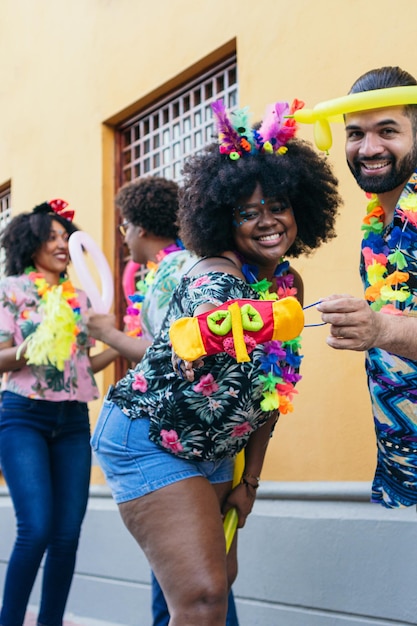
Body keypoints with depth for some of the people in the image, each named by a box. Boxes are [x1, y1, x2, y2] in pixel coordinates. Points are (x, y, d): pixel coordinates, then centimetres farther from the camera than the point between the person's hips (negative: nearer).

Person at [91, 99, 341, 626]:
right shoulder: (216, 274, -20)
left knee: (222, 578, 19)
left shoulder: (291, 285, 3)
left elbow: (270, 391, 9)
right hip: (147, 440, -9)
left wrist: (250, 479, 9)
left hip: (212, 453, 9)